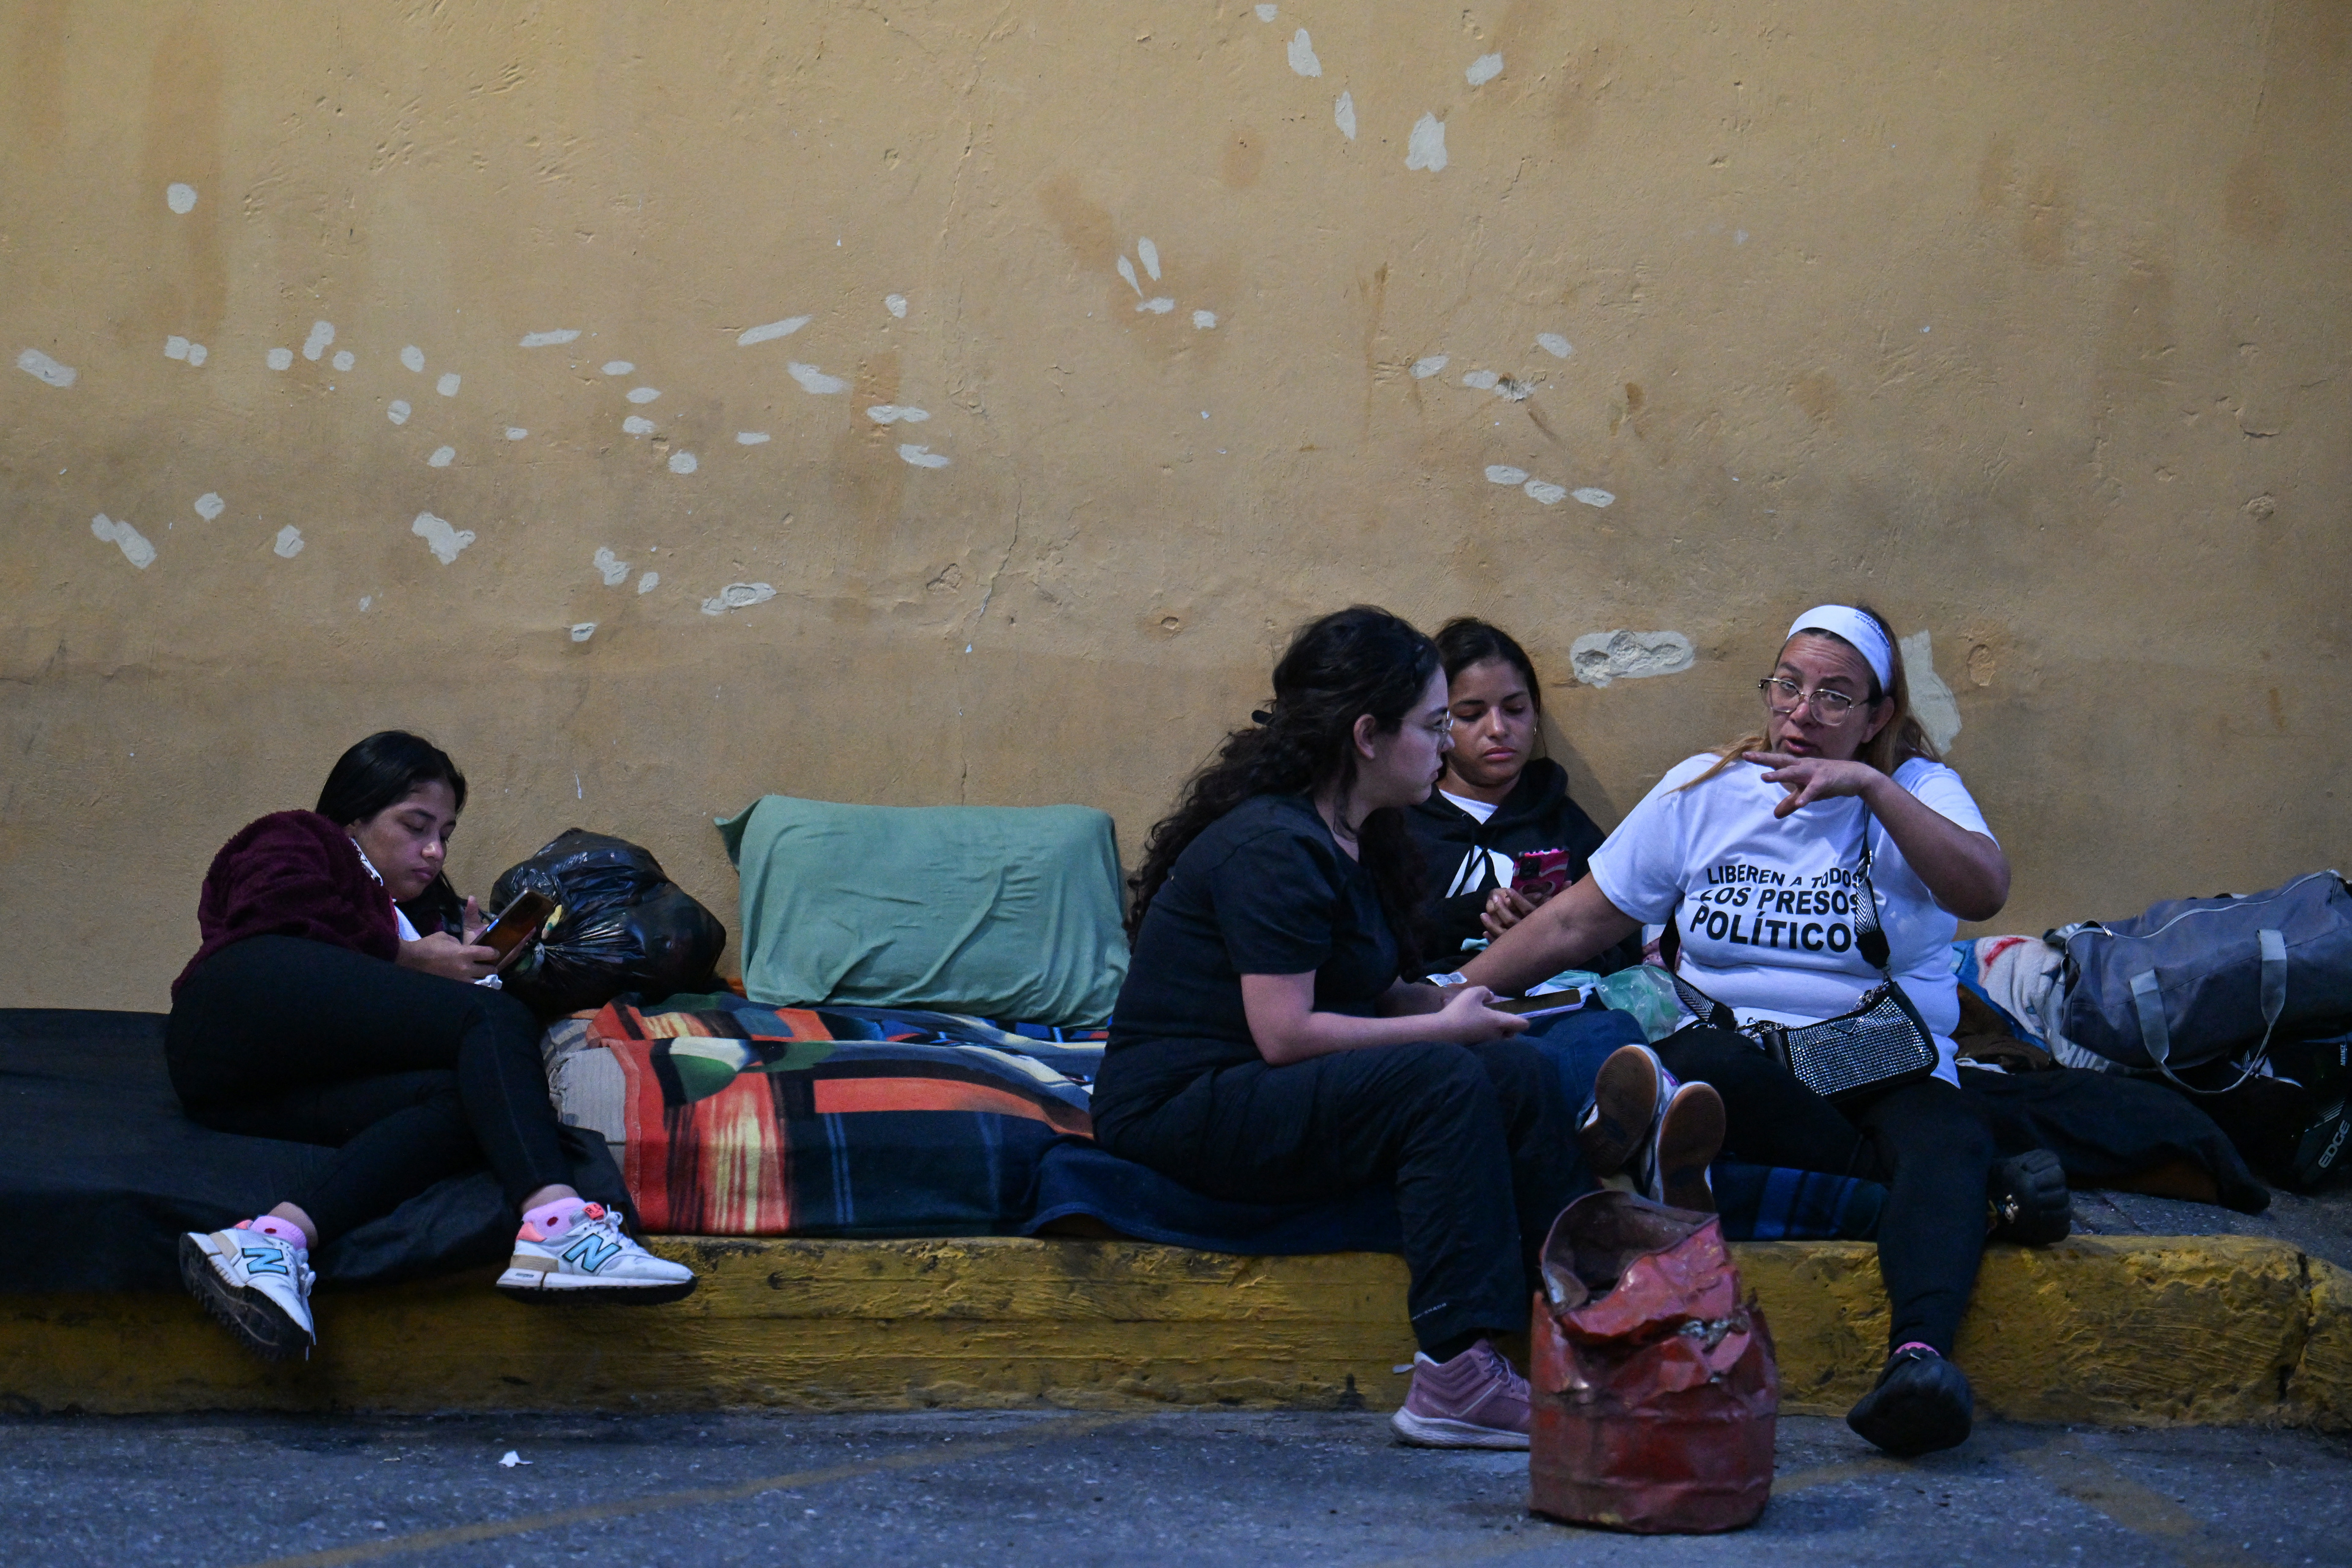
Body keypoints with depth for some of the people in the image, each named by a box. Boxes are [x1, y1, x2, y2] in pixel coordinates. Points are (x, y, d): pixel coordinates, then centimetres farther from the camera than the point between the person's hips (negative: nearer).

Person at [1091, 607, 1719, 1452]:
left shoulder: (1352, 842, 15)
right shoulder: (1274, 846, -17)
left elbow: (1375, 996, 18)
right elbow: (1285, 1033, -23)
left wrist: (1460, 1000, -1)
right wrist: (1448, 1025, -14)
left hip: (1265, 1095, 10)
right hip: (1176, 1111, -10)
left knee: (1519, 1071, -9)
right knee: (1443, 1080, -28)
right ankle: (1456, 1378, -32)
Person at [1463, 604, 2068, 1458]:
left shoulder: (1918, 789, 6)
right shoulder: (1704, 791, 12)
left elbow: (1984, 893, -16)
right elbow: (1575, 922, 15)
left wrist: (1870, 788, -24)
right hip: (1744, 1052, 1)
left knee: (1944, 1137, -36)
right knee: (1696, 1060, -35)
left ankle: (1920, 1355, -63)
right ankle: (1970, 1187, -27)